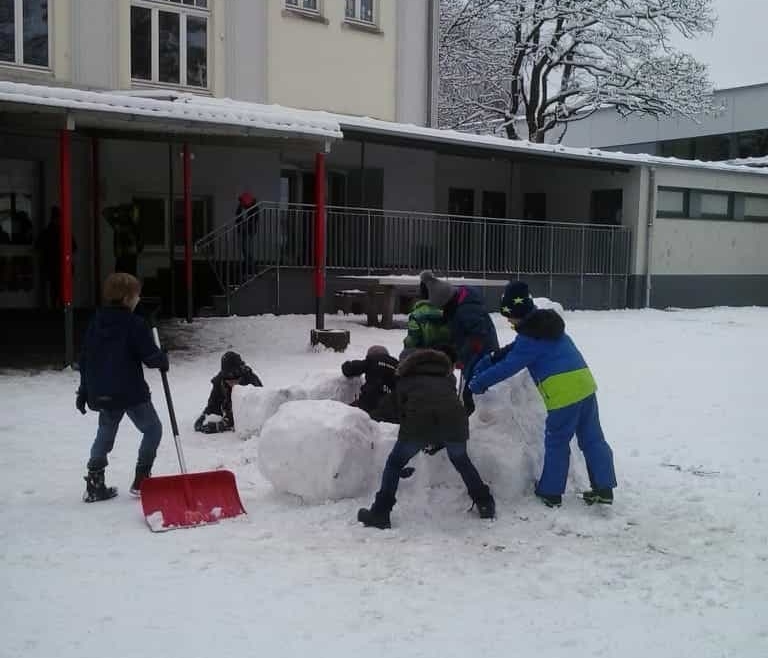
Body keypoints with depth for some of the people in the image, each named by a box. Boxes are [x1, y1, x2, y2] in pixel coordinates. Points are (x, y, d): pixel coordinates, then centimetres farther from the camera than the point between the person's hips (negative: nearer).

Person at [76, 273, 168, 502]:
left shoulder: (96, 322, 7)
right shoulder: (135, 324, -13)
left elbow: (85, 359, 11)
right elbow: (150, 356, -15)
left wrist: (84, 391, 17)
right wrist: (163, 359, 8)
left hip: (101, 394, 6)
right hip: (131, 392, -6)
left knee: (105, 434, 19)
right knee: (152, 428, 11)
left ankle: (94, 486, 16)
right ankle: (141, 481, 7)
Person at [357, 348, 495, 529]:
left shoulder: (405, 380, 28)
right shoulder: (447, 377, 35)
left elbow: (401, 411, 28)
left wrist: (422, 441, 42)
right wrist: (439, 441, 40)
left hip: (418, 421, -2)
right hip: (454, 421, 3)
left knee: (395, 463, 18)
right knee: (461, 461, 31)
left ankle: (380, 514, 15)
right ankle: (485, 504, 33)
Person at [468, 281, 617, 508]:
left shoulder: (530, 336, -10)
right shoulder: (548, 324, 18)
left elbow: (508, 366, -8)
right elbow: (516, 349, 25)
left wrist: (479, 382, 3)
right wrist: (489, 360, 22)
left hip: (563, 392, -8)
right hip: (585, 384, 8)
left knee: (556, 443, 6)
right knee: (592, 438, 13)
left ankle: (550, 492, 17)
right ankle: (603, 488, 16)